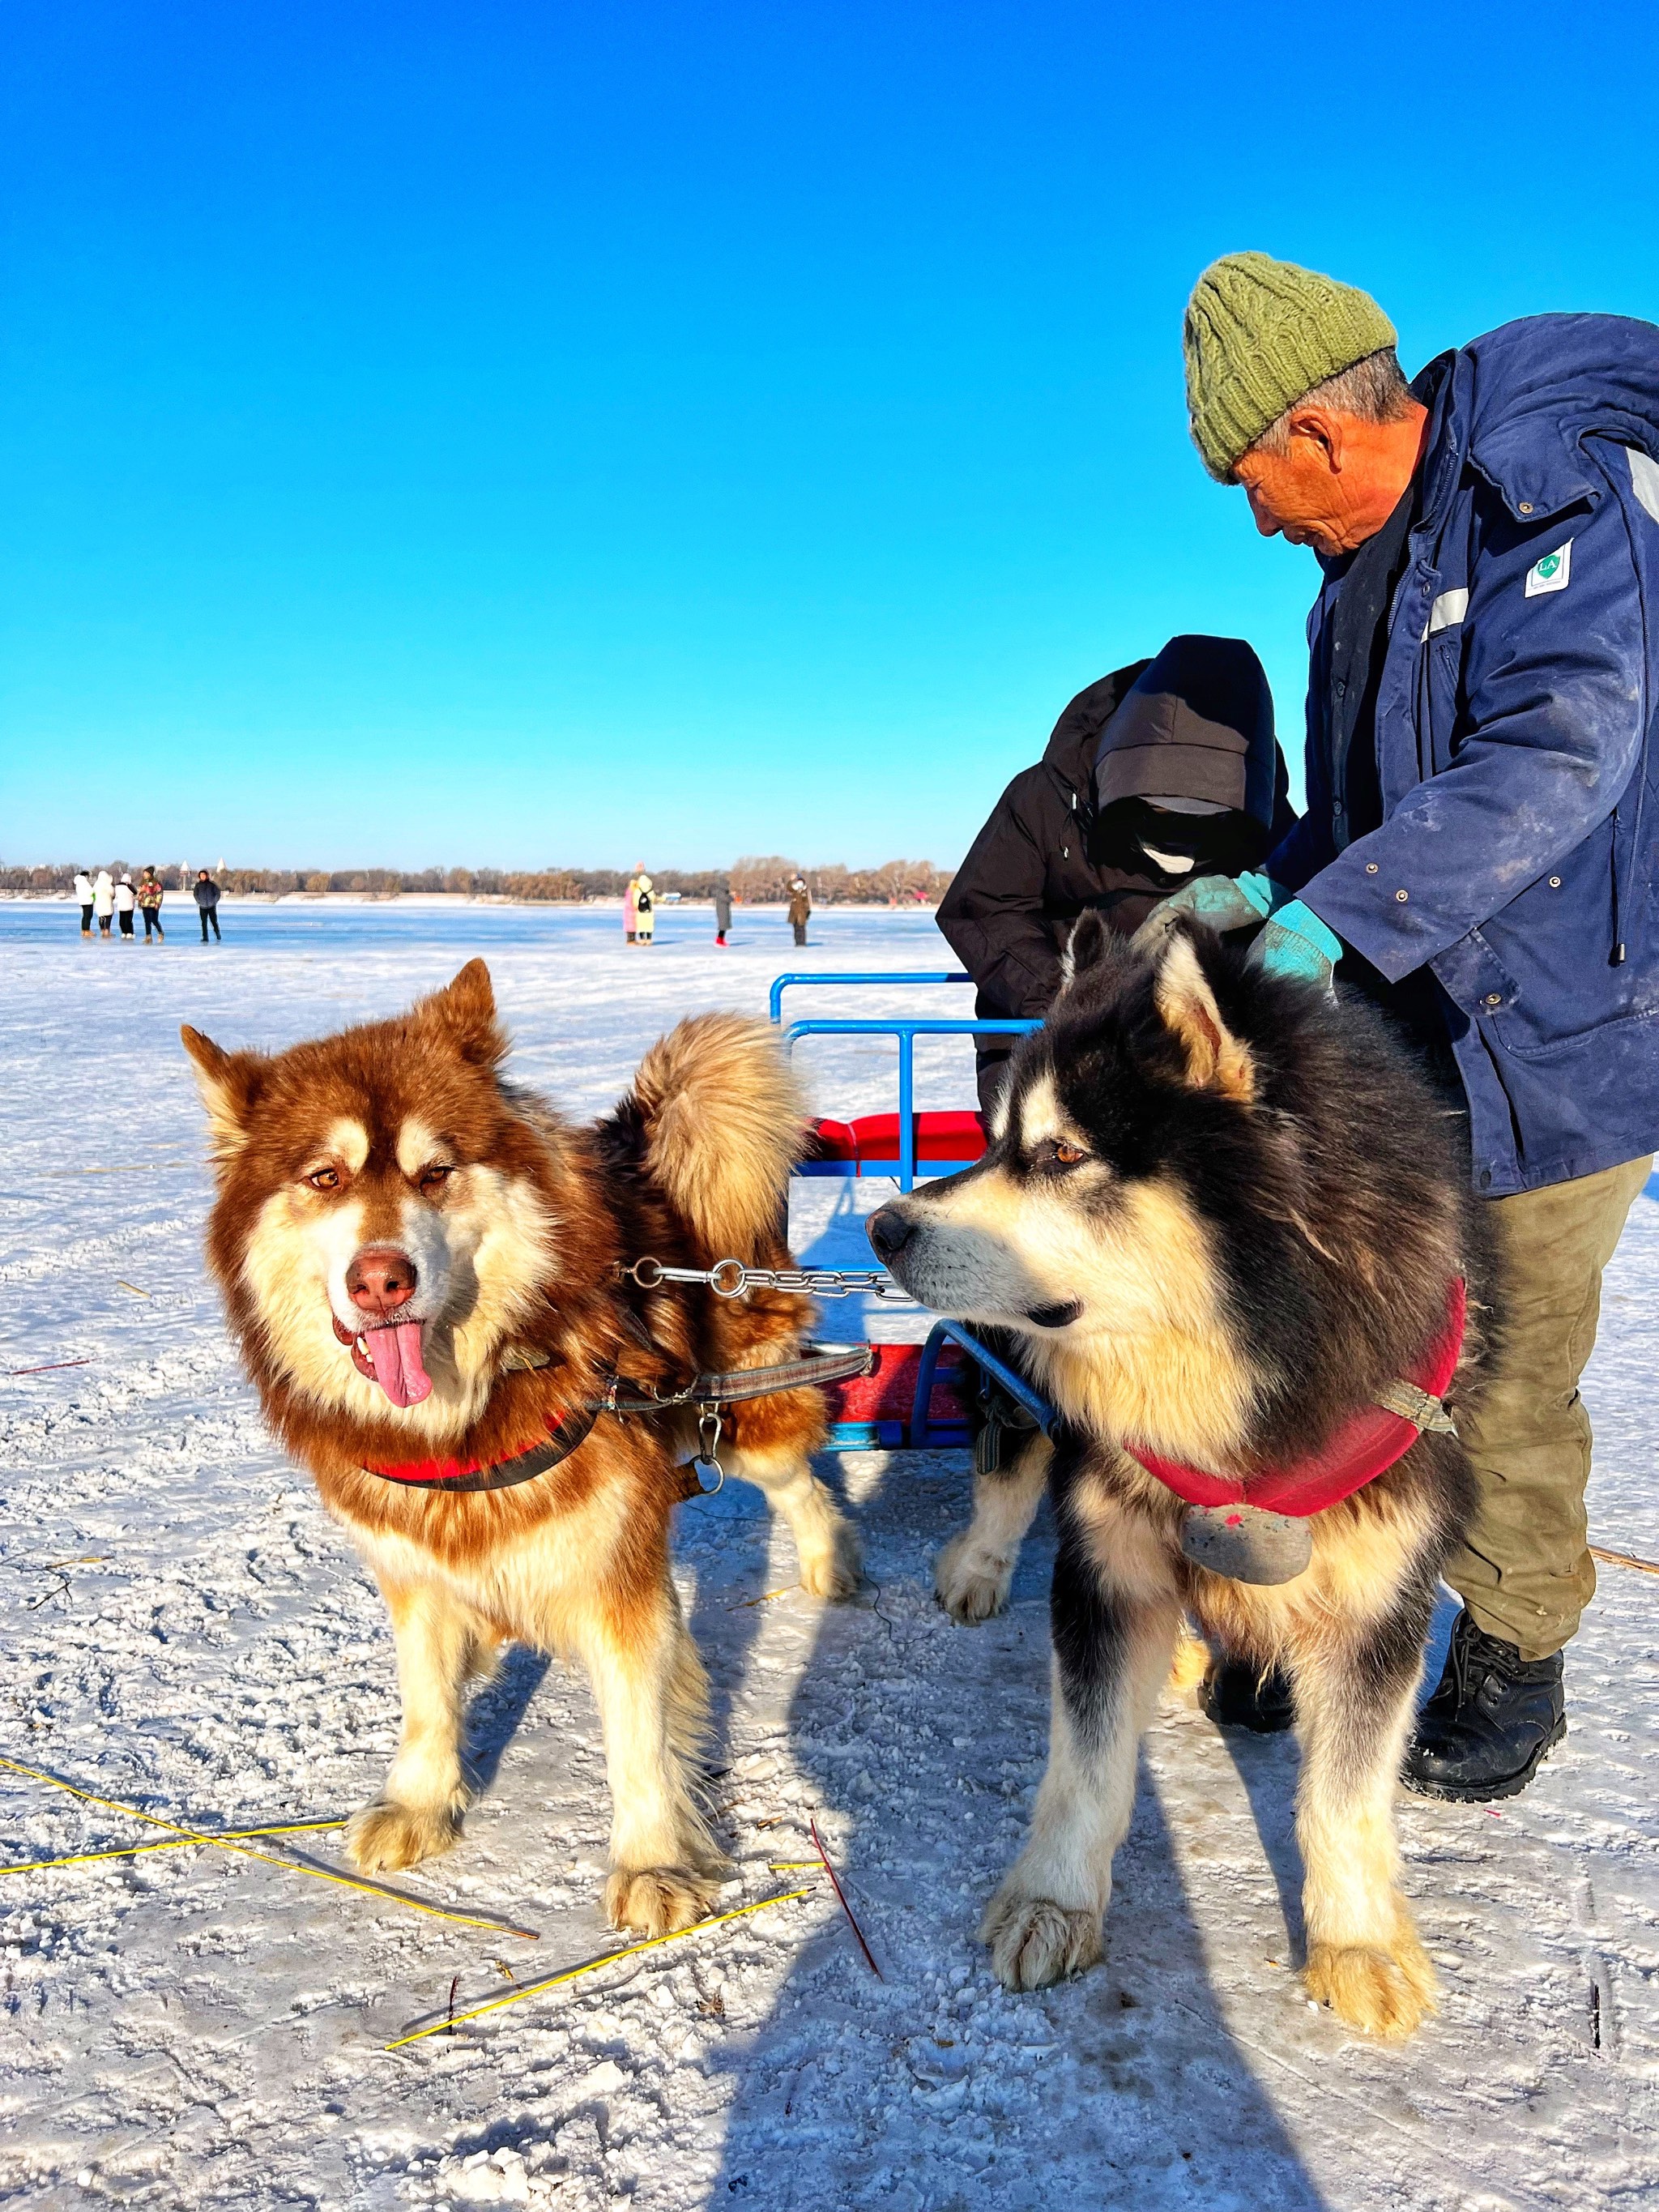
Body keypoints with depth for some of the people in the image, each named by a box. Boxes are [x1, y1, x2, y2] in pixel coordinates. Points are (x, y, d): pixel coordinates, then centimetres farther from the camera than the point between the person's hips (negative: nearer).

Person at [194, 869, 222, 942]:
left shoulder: (212, 884, -3)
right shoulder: (198, 885, 2)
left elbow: (217, 893, 2)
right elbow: (195, 894, 11)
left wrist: (214, 902, 1)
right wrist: (199, 902, 5)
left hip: (212, 907, -2)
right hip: (202, 908, 2)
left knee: (214, 922, 0)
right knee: (204, 923, 2)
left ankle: (218, 937, 12)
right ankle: (205, 938, 6)